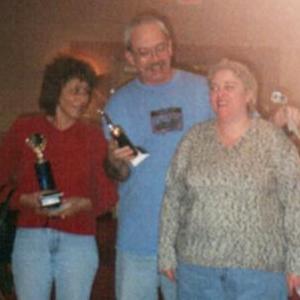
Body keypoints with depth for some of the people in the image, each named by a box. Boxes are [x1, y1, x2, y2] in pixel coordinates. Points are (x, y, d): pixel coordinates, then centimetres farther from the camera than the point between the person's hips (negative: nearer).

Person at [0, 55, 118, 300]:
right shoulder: (23, 129, 4)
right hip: (31, 237, 0)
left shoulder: (94, 136, 5)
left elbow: (108, 193, 6)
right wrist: (27, 200, -12)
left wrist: (82, 204, -14)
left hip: (78, 240, 0)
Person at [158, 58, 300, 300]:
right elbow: (173, 199, 7)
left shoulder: (273, 140, -2)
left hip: (259, 265, -2)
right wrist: (167, 253, 5)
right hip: (196, 262, 2)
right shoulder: (195, 139, 5)